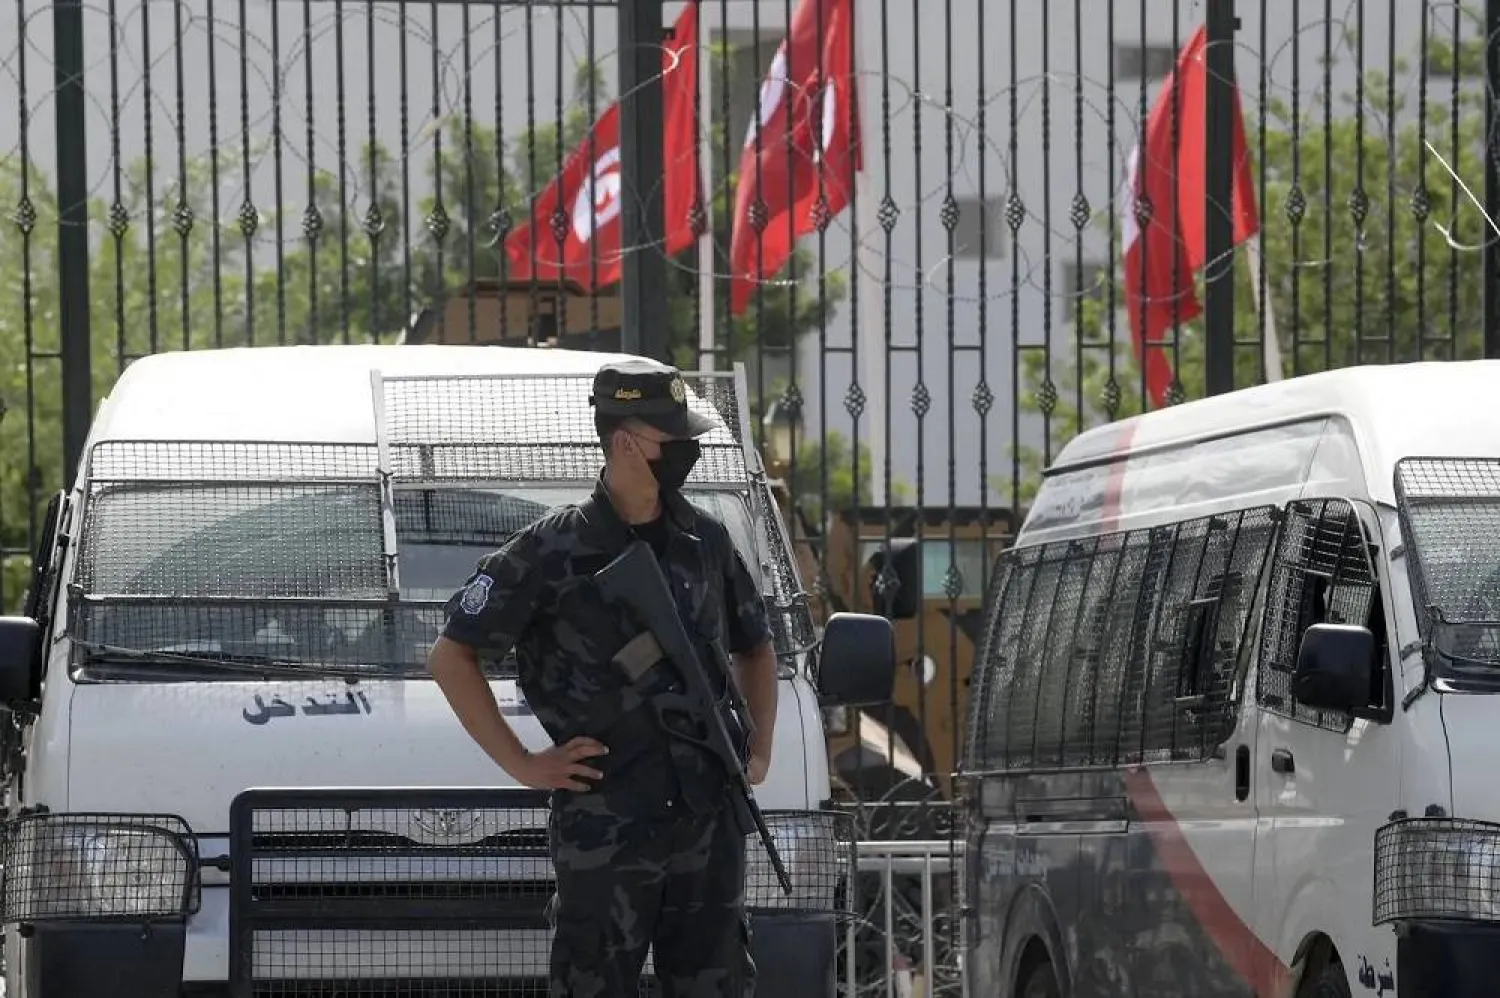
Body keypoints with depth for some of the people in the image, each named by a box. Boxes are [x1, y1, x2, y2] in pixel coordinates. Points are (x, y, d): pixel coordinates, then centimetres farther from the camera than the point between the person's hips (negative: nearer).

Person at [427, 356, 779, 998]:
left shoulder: (705, 542, 9)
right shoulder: (552, 553, -7)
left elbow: (755, 647, 27)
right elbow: (451, 657, -4)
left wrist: (760, 750, 14)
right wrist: (522, 766, -7)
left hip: (708, 824, 5)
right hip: (602, 832, -5)